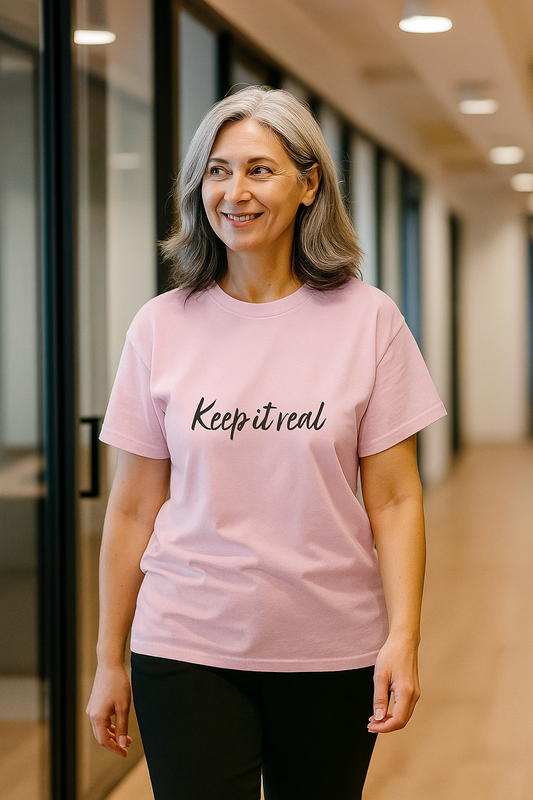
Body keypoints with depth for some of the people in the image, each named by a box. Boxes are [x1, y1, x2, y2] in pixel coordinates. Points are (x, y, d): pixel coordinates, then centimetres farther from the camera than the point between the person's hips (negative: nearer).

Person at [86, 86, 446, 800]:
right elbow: (134, 506, 3)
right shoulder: (162, 327, 0)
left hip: (331, 652, 0)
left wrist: (403, 638, -12)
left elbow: (394, 498, -2)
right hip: (187, 645, 0)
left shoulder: (368, 320, -2)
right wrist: (109, 660, 5)